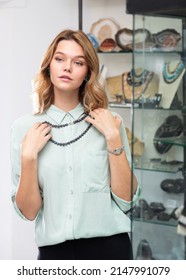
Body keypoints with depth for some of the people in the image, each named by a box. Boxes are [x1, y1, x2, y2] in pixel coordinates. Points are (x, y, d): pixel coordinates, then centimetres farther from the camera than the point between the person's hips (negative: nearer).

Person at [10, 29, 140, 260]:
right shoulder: (25, 127, -3)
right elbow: (28, 212, -4)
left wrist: (113, 138, -12)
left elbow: (126, 200, -6)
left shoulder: (109, 122, -3)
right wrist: (29, 155, -16)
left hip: (109, 247, 0)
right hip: (54, 251, 0)